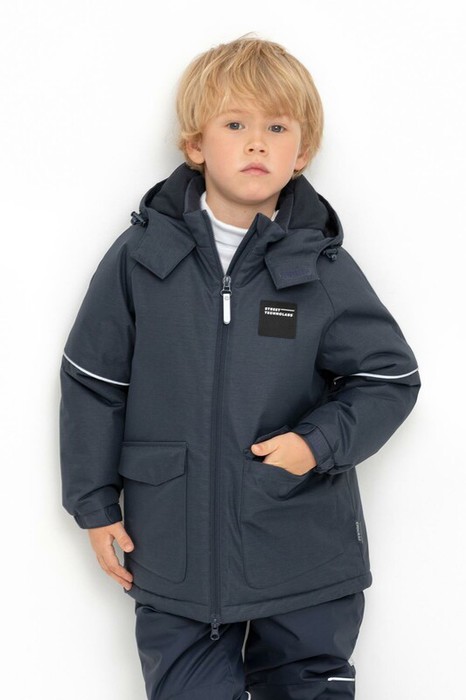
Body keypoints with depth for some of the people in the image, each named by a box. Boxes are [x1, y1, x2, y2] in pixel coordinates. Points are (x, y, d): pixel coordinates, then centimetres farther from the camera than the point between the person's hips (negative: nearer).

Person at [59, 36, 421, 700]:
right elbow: (93, 381, 4)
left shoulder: (324, 267, -4)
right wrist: (95, 502, 4)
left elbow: (391, 379, 1)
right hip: (174, 552, 0)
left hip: (306, 553, 0)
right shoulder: (142, 255, -4)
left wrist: (320, 442, -15)